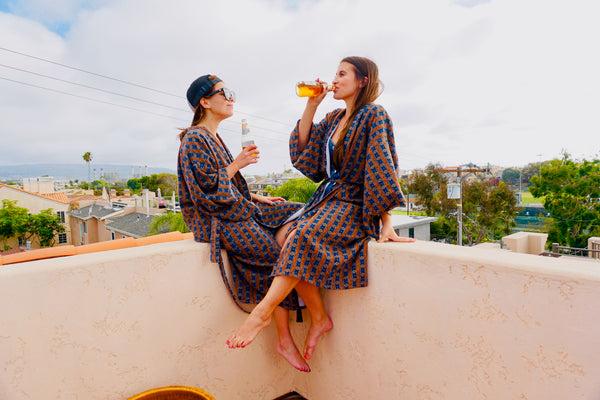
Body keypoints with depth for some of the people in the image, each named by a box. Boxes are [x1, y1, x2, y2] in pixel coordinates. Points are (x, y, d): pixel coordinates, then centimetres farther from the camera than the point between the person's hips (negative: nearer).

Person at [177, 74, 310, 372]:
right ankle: (284, 340, -4)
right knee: (280, 255, -17)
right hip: (215, 220, -9)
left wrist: (256, 197, 10)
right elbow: (206, 188, -19)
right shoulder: (195, 140, -9)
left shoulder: (213, 138, 20)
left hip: (236, 208, 9)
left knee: (295, 214, -9)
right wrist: (237, 164, -13)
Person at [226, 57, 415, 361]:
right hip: (327, 199, 7)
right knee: (291, 238, -21)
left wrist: (386, 223, -19)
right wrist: (311, 105, 8)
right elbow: (302, 151, 11)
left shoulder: (374, 116, -5)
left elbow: (382, 170, -13)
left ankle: (263, 311, -24)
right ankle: (319, 318, -11)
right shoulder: (333, 119, 18)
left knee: (302, 237, -32)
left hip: (355, 207, -7)